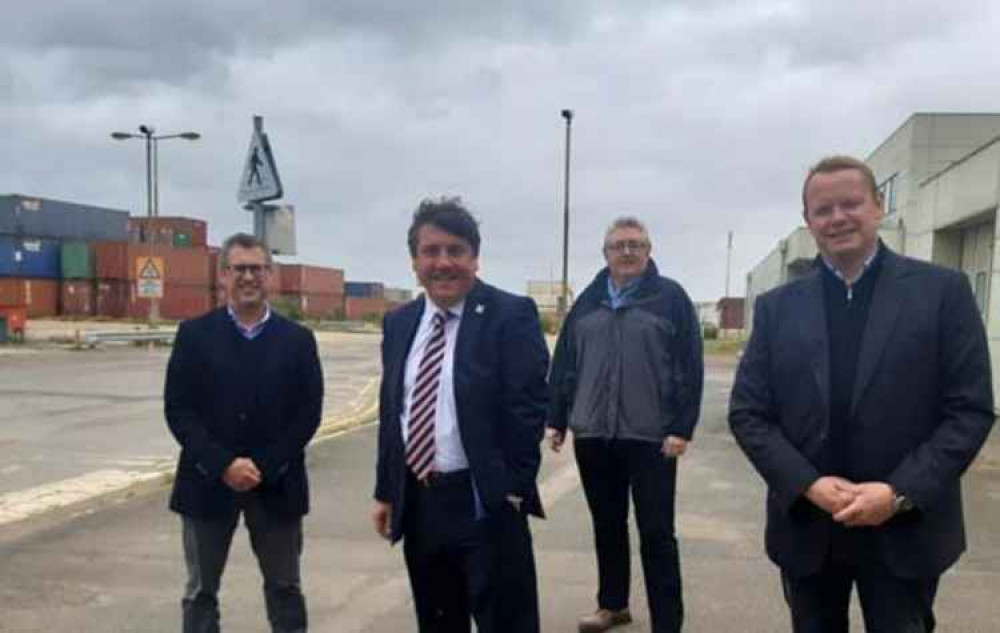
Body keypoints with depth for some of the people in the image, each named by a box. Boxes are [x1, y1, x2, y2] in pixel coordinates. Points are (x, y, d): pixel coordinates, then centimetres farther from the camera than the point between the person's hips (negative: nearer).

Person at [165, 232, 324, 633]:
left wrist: (264, 468, -13)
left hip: (276, 485, 0)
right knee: (201, 591, 12)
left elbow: (308, 414, -3)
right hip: (208, 482, 0)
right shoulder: (194, 334, 1)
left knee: (285, 589, 12)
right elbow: (178, 410, -5)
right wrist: (223, 465, -15)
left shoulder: (298, 339, 2)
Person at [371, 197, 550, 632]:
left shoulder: (511, 315, -9)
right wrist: (386, 491, 11)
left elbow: (527, 407, -13)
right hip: (416, 503, 6)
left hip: (485, 503, -6)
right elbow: (390, 410, 13)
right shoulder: (398, 323, 9)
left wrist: (513, 489, -15)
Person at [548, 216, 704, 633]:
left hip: (651, 436, -4)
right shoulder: (588, 302, 11)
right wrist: (557, 419, 9)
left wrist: (682, 427, -12)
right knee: (607, 526, 16)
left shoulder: (670, 297, -1)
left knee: (656, 533, 2)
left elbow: (690, 367, -6)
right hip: (592, 434, 4)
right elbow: (564, 364, 12)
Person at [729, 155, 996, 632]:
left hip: (905, 531, -2)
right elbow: (747, 413, 0)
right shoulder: (777, 307, 3)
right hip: (807, 529, 2)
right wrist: (809, 484, -13)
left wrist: (900, 493, -16)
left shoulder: (942, 291, -2)